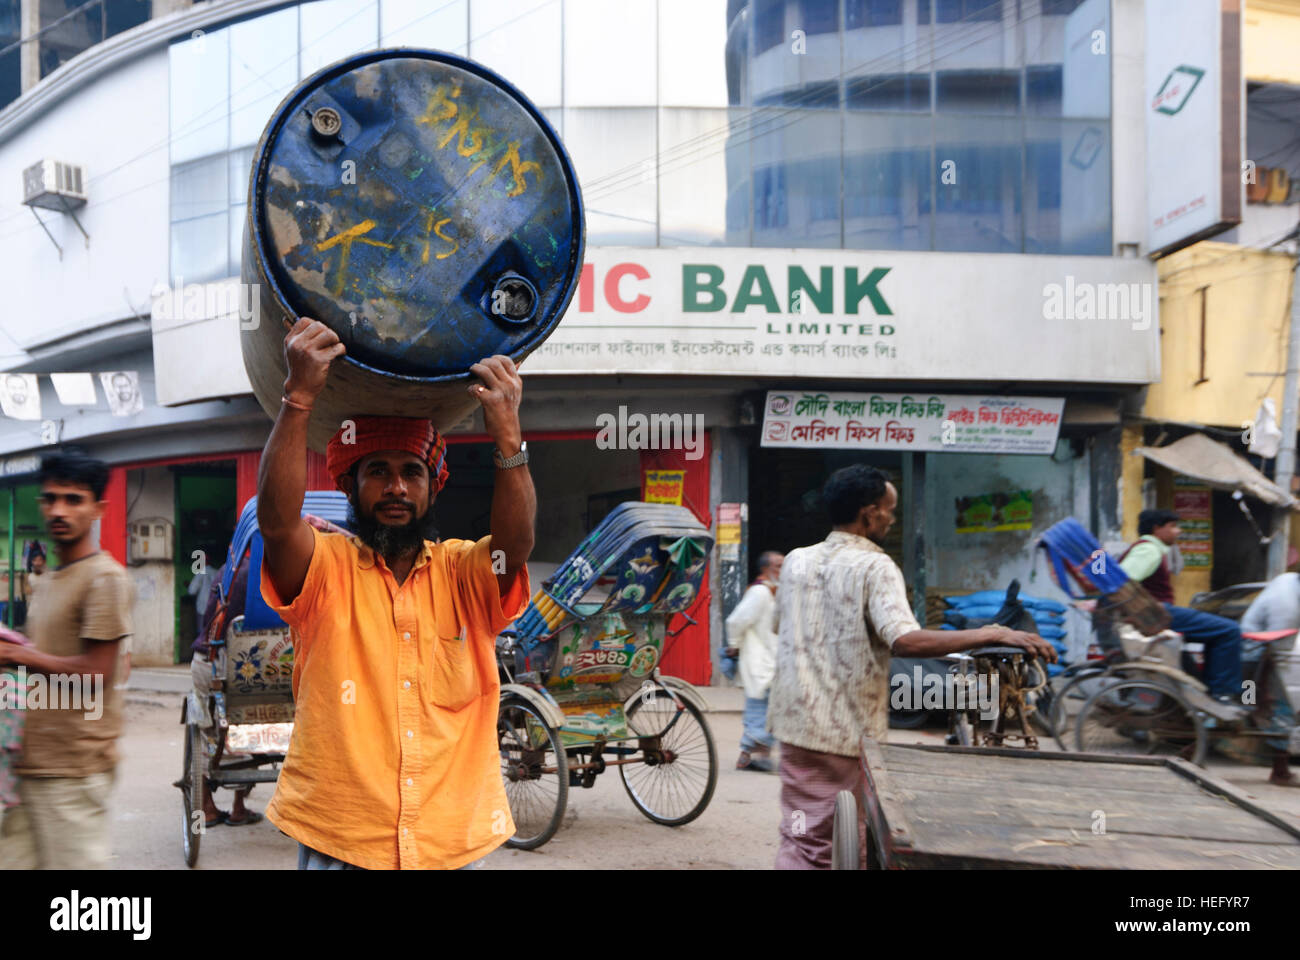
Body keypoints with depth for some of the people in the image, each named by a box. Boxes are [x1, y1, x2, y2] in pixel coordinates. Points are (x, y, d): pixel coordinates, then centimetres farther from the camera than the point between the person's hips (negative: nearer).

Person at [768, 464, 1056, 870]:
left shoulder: (795, 561, 6)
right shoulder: (874, 566, -15)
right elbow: (905, 640, -30)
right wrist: (994, 634, -29)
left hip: (796, 725, 6)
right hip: (849, 733, -6)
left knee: (800, 843, 12)